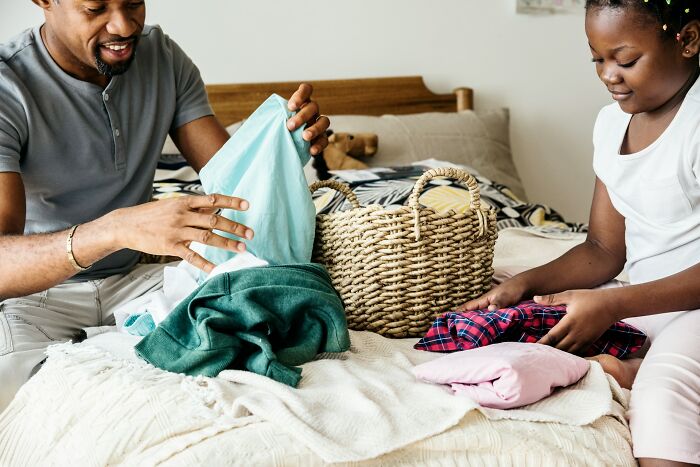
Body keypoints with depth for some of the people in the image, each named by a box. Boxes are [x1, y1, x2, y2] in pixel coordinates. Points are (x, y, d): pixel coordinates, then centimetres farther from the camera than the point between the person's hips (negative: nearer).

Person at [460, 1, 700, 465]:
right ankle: (625, 369, -18)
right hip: (644, 300, 9)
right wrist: (525, 283, -5)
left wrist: (611, 305, -23)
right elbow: (604, 250, 11)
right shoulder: (613, 121, 9)